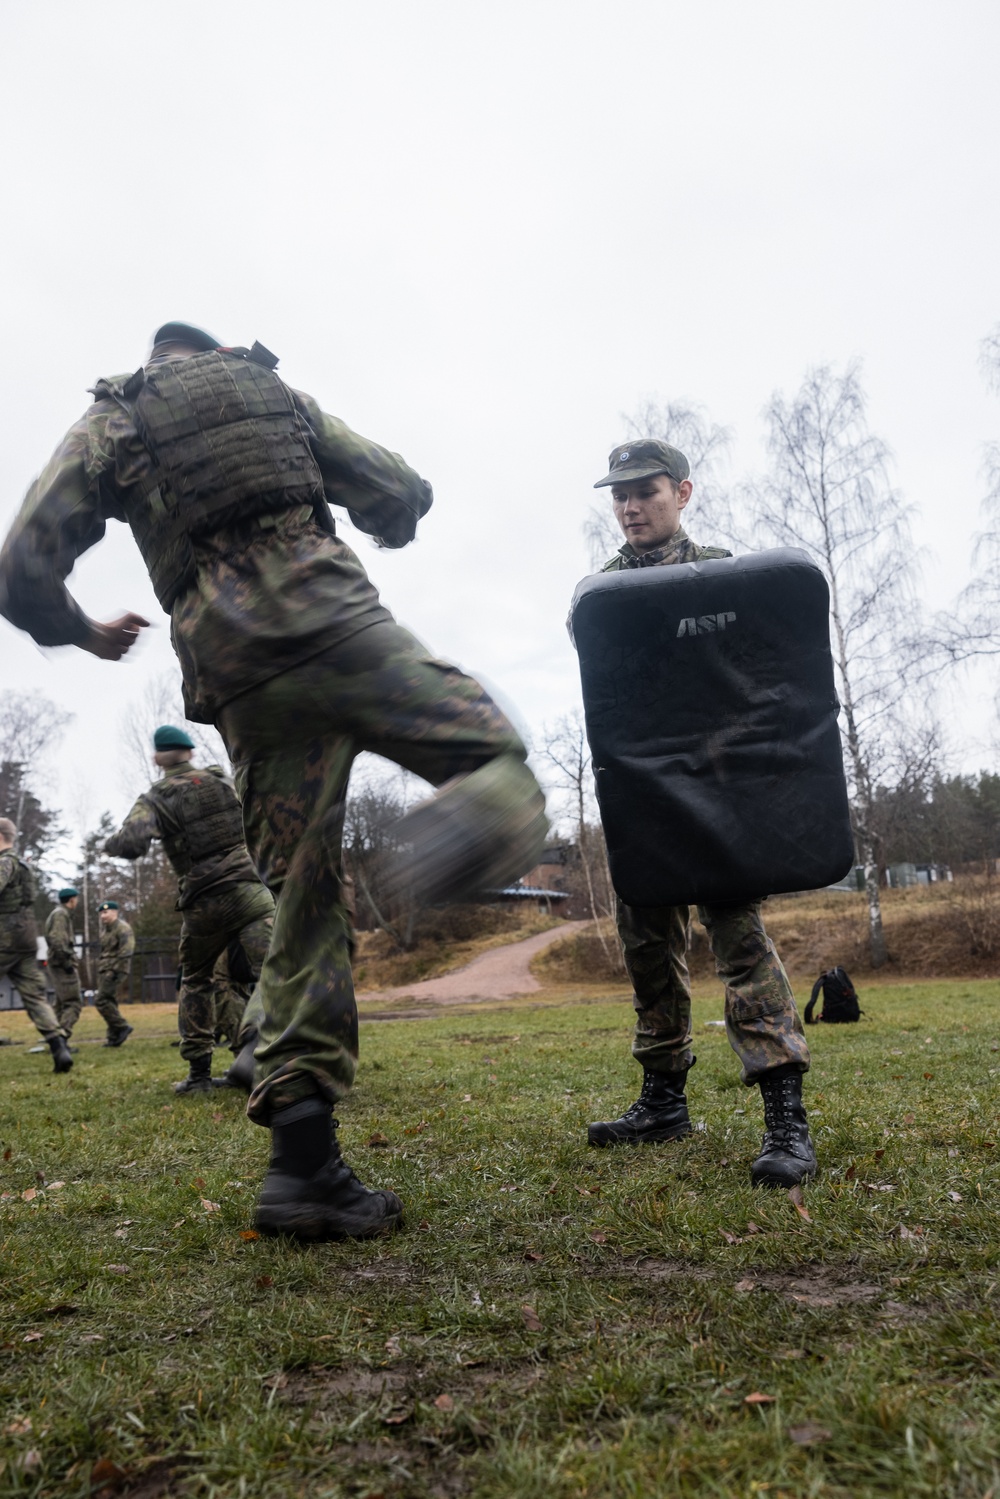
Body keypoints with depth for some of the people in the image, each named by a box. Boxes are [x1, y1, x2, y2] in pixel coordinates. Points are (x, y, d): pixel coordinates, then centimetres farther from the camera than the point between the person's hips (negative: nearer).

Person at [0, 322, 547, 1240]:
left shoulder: (108, 423, 21)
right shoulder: (275, 390, 24)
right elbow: (402, 499, 16)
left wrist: (84, 633, 30)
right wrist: (386, 525, 41)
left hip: (236, 685, 2)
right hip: (330, 624, -1)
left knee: (306, 906, 6)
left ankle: (302, 1161, 2)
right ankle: (478, 815, -35)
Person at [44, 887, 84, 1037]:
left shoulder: (63, 914, 19)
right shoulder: (60, 914, -11)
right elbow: (55, 939, -22)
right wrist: (66, 961, -21)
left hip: (60, 965, 10)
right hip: (62, 964, -10)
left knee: (62, 1003, 13)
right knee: (73, 1002, -13)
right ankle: (62, 1035, -21)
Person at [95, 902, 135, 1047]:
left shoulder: (122, 928, -11)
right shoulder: (105, 929, 17)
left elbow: (126, 951, -18)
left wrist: (117, 970, -22)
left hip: (114, 970, -9)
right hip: (104, 970, 9)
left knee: (102, 1001, -15)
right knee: (109, 1002, 9)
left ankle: (122, 1027, -6)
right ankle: (114, 1037, 13)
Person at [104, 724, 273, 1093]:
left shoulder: (155, 799, -1)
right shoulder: (225, 781, 9)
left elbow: (131, 844, -17)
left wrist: (110, 843, 3)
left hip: (203, 903, 0)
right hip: (250, 890, 0)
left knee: (195, 982, 21)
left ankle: (198, 1072, 20)